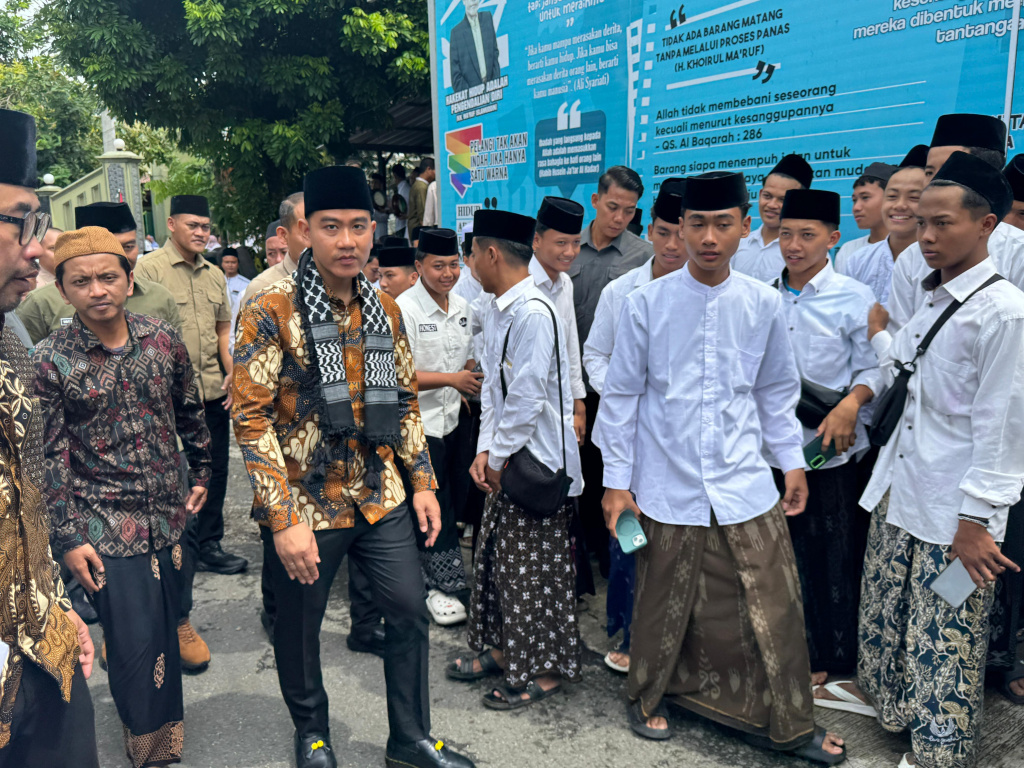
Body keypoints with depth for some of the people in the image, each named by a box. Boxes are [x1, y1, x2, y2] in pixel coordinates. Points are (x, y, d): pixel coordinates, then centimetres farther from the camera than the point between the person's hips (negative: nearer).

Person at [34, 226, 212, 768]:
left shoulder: (163, 339, 0)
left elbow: (190, 413, 13)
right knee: (136, 643, -2)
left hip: (168, 515, 4)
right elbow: (50, 457, -7)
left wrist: (201, 473, 18)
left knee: (164, 628, 15)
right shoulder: (49, 360, -9)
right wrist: (69, 536, -9)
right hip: (105, 526, -3)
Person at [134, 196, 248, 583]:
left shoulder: (215, 275, 13)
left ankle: (209, 545, 24)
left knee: (215, 469, 11)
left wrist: (231, 373, 7)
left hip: (213, 390, 6)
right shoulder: (150, 268, -5)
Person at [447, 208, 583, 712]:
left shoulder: (533, 313, -21)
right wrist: (485, 450, 4)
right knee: (495, 556, 18)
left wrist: (498, 457, -12)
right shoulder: (497, 310, 9)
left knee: (534, 570, 3)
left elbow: (528, 399, -22)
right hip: (507, 459, 9)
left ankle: (547, 670, 22)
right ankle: (503, 649, 36)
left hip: (539, 462, -9)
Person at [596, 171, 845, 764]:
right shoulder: (647, 303, -6)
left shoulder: (764, 304, 1)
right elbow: (621, 396, -1)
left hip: (746, 485, 2)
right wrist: (617, 481, -1)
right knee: (664, 605, 11)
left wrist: (793, 462, 12)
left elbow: (778, 391, 13)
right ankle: (649, 698, 39)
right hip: (669, 487, -2)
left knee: (774, 606, 8)